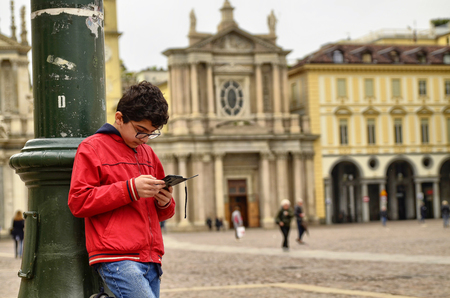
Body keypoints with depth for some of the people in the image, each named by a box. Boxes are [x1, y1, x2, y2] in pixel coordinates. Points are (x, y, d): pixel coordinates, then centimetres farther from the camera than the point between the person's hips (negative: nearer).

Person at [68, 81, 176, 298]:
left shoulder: (147, 153, 23)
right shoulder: (92, 148, 2)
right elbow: (78, 202, -8)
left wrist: (165, 202, 4)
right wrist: (130, 189, -14)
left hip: (150, 260, 7)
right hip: (116, 259, -7)